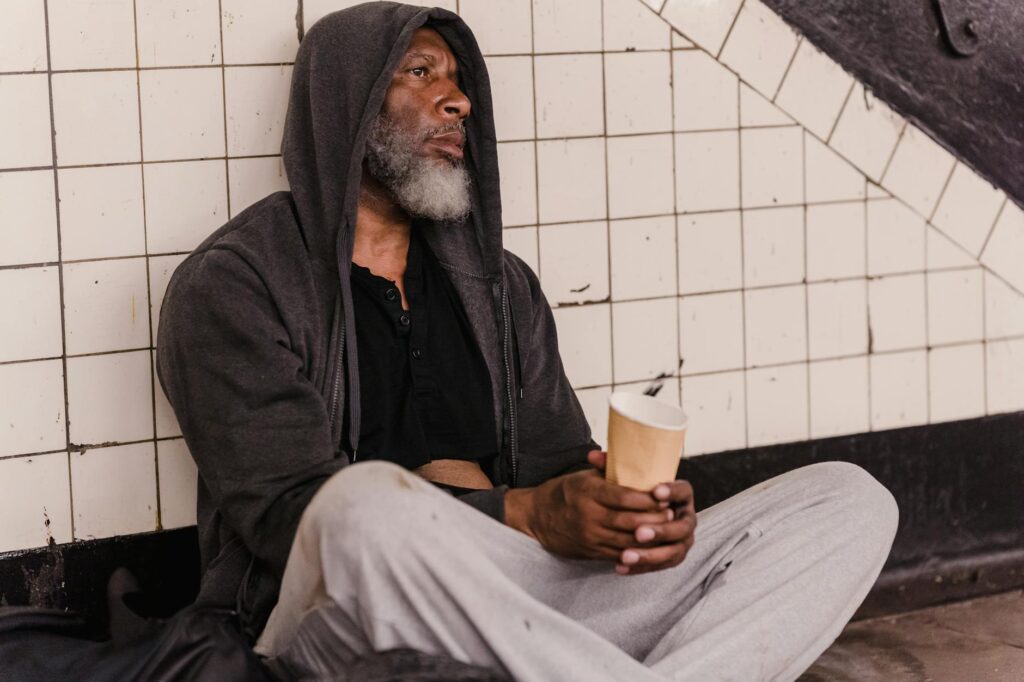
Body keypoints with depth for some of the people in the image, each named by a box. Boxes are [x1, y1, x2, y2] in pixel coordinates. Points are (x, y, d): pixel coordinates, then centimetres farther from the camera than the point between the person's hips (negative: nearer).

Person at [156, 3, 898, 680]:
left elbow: (562, 466, 16)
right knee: (370, 500, -42)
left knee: (849, 498, -8)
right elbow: (286, 511, -11)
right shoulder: (231, 284, 1)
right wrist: (526, 516, -22)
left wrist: (640, 511, -9)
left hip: (525, 612, 6)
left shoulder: (499, 285, 21)